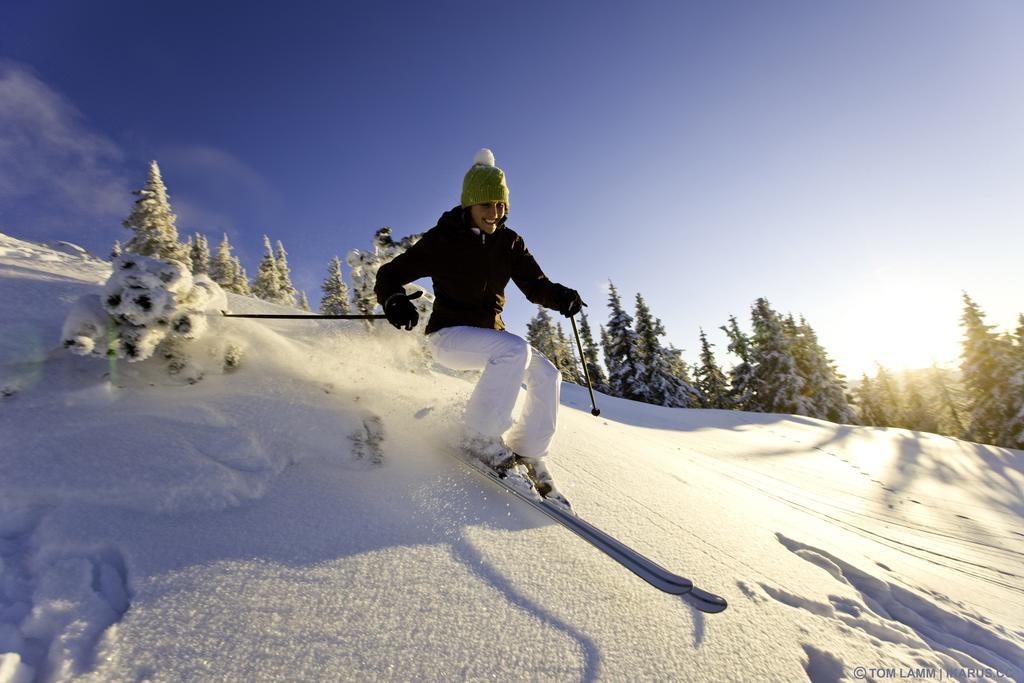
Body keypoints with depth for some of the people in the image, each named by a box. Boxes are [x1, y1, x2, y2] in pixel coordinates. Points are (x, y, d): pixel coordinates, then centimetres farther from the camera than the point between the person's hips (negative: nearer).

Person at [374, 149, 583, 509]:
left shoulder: (509, 242, 4)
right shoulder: (442, 240, -8)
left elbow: (535, 285, 1)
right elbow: (389, 274, -6)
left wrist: (559, 296, -22)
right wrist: (395, 300, -29)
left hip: (489, 332, 6)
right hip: (449, 333, -5)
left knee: (546, 374, -13)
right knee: (515, 349, -32)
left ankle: (528, 453, 1)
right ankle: (482, 438, -20)